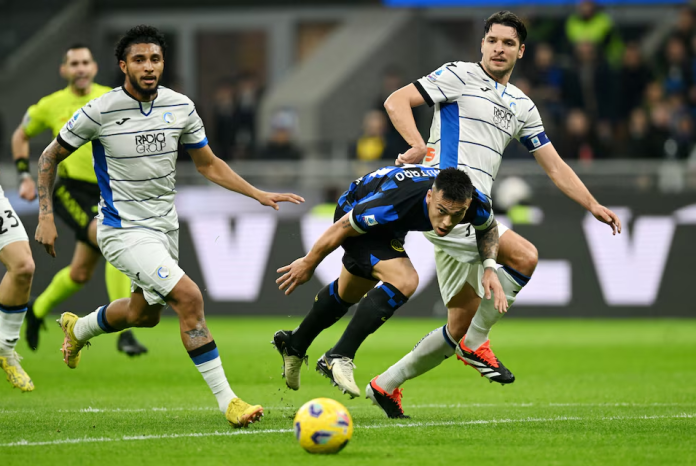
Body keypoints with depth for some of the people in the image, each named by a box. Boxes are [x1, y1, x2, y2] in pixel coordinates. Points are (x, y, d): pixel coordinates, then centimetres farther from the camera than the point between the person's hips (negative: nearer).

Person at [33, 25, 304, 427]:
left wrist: (259, 194, -1)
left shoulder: (180, 107, -3)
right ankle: (227, 401, -19)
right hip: (124, 229, -7)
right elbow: (51, 157, -2)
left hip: (165, 225, 7)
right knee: (189, 297, -23)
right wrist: (46, 216, -9)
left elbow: (210, 165, 9)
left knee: (145, 313, 24)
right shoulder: (100, 112, -16)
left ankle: (78, 329, 55)